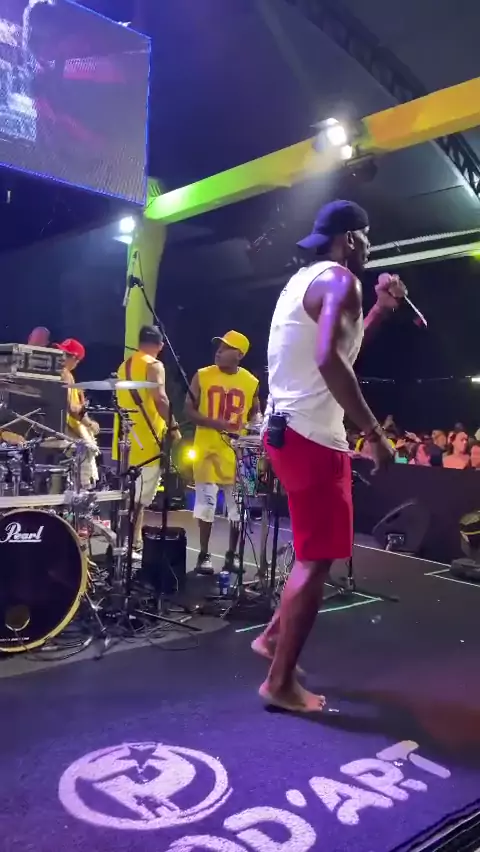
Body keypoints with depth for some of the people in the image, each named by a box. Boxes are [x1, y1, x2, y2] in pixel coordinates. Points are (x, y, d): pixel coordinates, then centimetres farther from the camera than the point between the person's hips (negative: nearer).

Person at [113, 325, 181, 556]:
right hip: (147, 439, -8)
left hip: (127, 437, 8)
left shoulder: (124, 366, 16)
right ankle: (131, 544, -4)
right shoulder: (154, 365, -9)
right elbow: (160, 399, -21)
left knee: (129, 494, 14)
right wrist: (174, 427, -14)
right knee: (140, 497, -5)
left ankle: (132, 541, 20)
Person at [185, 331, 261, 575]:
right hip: (208, 450, -1)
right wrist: (215, 423, -16)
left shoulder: (250, 382, 2)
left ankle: (232, 554, 21)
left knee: (238, 505, 6)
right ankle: (204, 555, 16)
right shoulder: (202, 376, -1)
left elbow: (255, 412, 15)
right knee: (206, 504, 3)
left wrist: (255, 425, -7)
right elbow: (189, 410, -1)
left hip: (238, 452, 1)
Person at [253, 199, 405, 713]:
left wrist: (380, 311, 20)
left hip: (288, 429, 10)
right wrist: (374, 431, -25)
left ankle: (273, 636, 30)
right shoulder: (339, 280, -12)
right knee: (315, 560, -3)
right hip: (312, 437, -10)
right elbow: (330, 361, -29)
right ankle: (281, 683, 6)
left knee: (313, 552, 22)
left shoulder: (304, 280, 19)